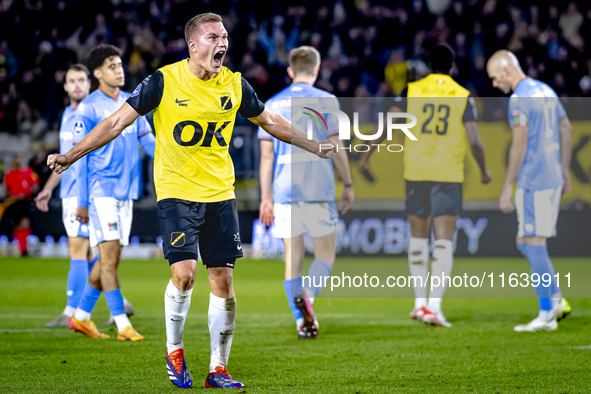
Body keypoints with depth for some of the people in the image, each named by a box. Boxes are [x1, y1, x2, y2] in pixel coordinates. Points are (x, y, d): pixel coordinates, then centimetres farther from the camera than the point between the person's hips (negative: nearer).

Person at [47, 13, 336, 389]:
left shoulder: (234, 84, 4)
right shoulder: (163, 81, -8)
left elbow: (270, 121, 20)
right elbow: (118, 122, -6)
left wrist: (316, 146, 23)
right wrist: (71, 156, -12)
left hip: (220, 194, 4)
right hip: (176, 191, -4)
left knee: (223, 281, 2)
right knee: (184, 273, -17)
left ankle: (219, 369, 13)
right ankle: (174, 352, 7)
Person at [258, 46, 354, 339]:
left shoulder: (272, 105, 10)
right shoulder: (326, 101, 1)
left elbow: (266, 155, 6)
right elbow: (335, 149, -4)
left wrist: (265, 197, 7)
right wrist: (348, 185, 6)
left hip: (284, 191, 3)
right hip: (318, 190, -3)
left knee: (292, 257, 7)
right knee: (325, 254, 6)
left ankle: (302, 321, 0)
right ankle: (307, 297, -22)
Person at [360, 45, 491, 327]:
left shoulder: (412, 90, 3)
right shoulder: (463, 96, 0)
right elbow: (474, 140, -6)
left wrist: (368, 153, 8)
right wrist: (484, 171, 9)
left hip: (416, 173, 2)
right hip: (449, 175, -2)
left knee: (418, 237, 15)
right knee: (443, 241, -3)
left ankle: (420, 302, 16)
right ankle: (435, 306, -14)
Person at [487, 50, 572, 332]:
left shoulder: (519, 99, -14)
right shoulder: (546, 91, 13)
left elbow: (520, 145, -19)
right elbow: (566, 130, 20)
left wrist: (507, 189, -16)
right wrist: (564, 171, 26)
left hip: (532, 182, -9)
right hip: (553, 178, 9)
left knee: (534, 245, -4)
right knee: (526, 243, 16)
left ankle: (546, 316, -2)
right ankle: (557, 301, 13)